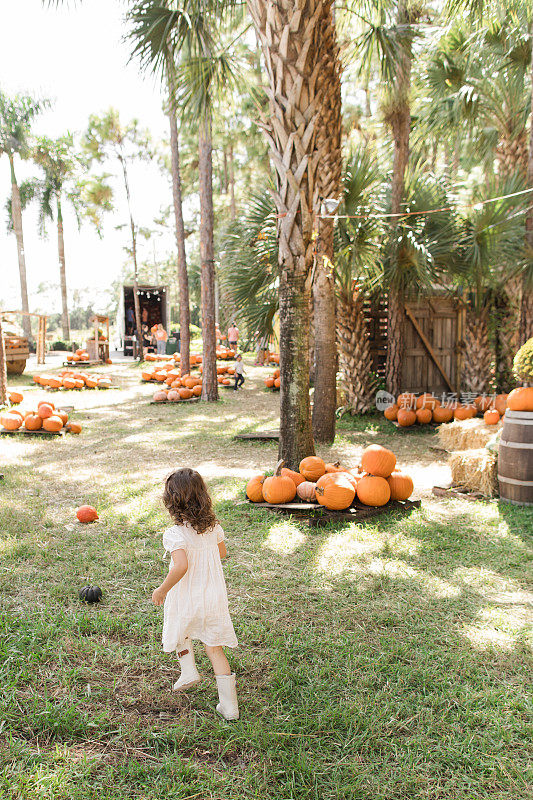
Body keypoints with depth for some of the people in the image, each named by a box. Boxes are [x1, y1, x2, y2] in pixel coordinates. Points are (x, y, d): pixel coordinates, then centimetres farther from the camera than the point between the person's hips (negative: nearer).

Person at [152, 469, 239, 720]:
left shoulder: (175, 534, -23)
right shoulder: (213, 526, -5)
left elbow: (181, 566, -35)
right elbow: (222, 553, 10)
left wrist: (162, 589, -20)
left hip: (186, 602, -4)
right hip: (215, 598, 4)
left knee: (179, 632, 31)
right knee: (215, 648, 14)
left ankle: (189, 671, 32)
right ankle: (229, 705, 17)